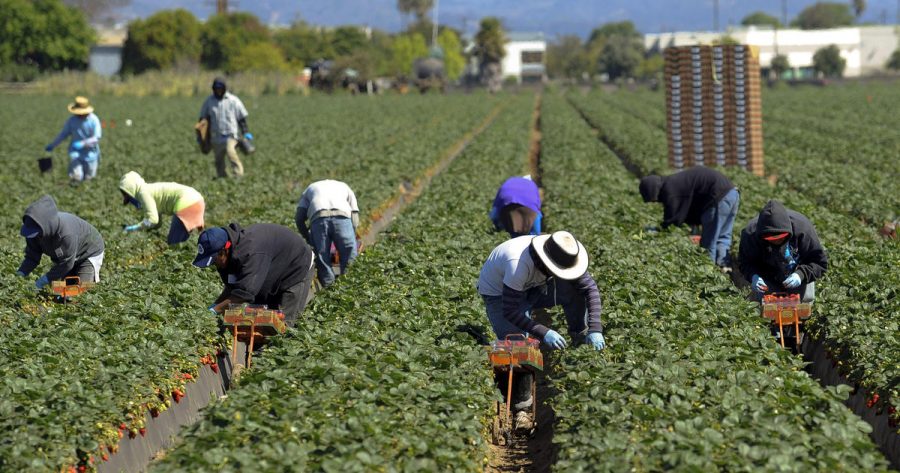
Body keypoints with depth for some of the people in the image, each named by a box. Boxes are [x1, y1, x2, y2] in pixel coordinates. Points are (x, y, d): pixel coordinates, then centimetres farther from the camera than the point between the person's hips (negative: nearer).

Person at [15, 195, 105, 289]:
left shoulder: (67, 233, -44)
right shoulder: (35, 232, -24)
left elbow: (66, 264, -34)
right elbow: (31, 257, -14)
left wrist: (45, 279, -35)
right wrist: (20, 273, -31)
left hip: (89, 252, -6)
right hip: (64, 256, 6)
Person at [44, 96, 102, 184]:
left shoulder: (94, 120, -13)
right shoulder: (72, 120, -5)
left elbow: (97, 138, -15)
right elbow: (63, 134, 6)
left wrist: (82, 144, -27)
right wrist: (52, 145, 4)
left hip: (90, 153, -1)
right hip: (76, 152, 1)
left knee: (88, 178, 7)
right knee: (76, 178, -15)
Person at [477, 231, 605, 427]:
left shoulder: (562, 257, -23)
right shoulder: (519, 263, -41)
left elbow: (591, 288, -17)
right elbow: (510, 312, -37)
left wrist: (595, 329, -27)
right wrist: (543, 333, -42)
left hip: (531, 288, 6)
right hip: (499, 293, -6)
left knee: (574, 287, -17)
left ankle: (580, 338, 0)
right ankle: (520, 407, -9)